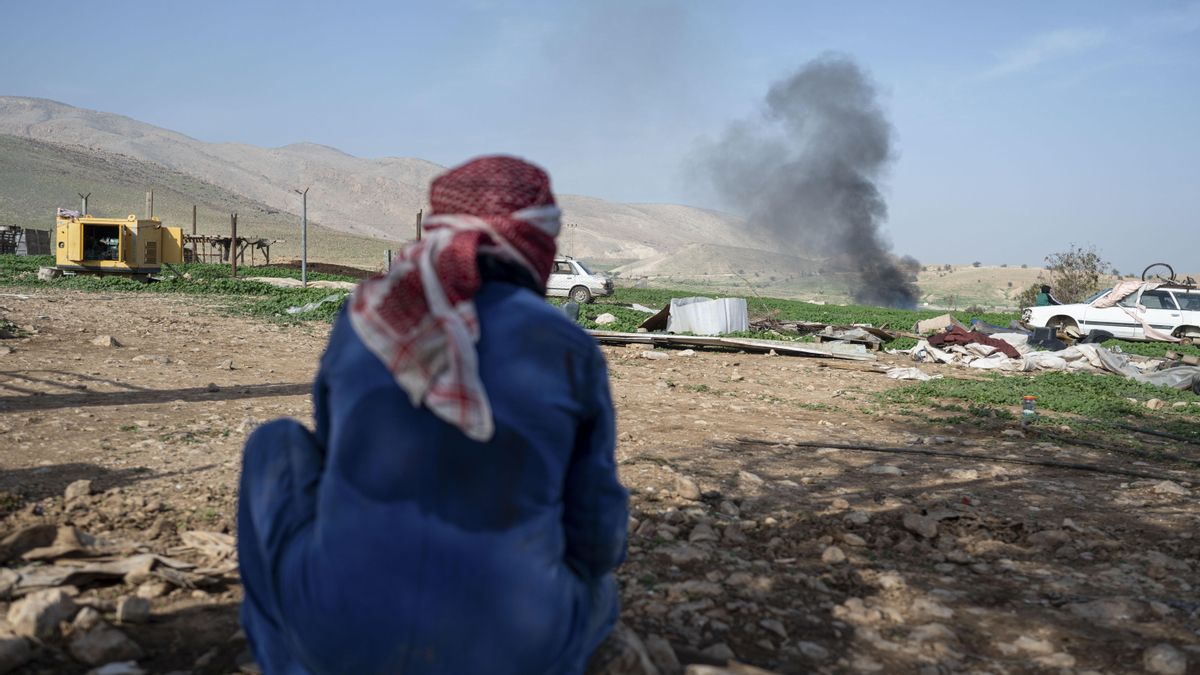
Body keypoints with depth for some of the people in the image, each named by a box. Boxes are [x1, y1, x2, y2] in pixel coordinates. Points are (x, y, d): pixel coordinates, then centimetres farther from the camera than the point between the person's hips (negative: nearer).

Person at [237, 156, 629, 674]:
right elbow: (594, 536, 1)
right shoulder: (570, 351, -6)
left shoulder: (367, 318, 0)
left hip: (342, 629, 0)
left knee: (278, 445, 26)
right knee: (593, 591, 35)